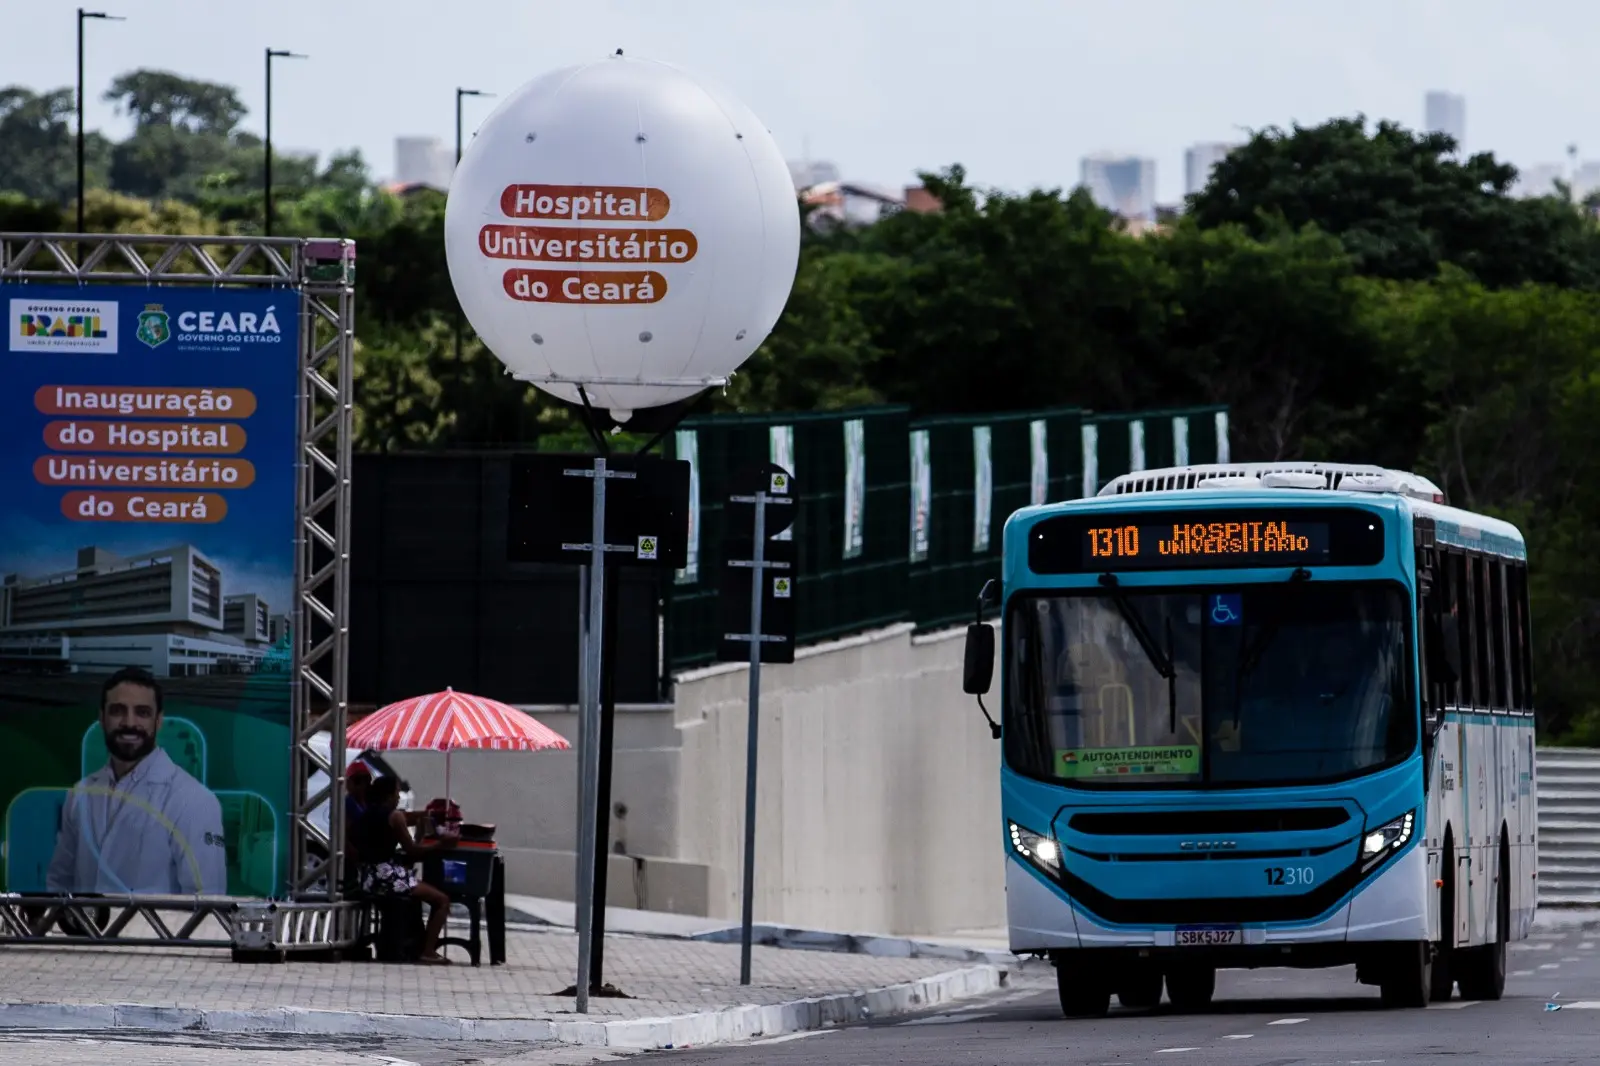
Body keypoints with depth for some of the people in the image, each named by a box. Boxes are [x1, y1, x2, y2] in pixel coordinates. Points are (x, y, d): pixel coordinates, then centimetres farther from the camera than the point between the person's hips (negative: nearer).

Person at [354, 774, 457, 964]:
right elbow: (411, 850, -7)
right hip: (388, 876, -8)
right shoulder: (395, 815, -9)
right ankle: (428, 951, -7)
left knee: (415, 891, 33)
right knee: (442, 900, 0)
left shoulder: (367, 815, 14)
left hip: (369, 878, 8)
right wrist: (440, 844, 4)